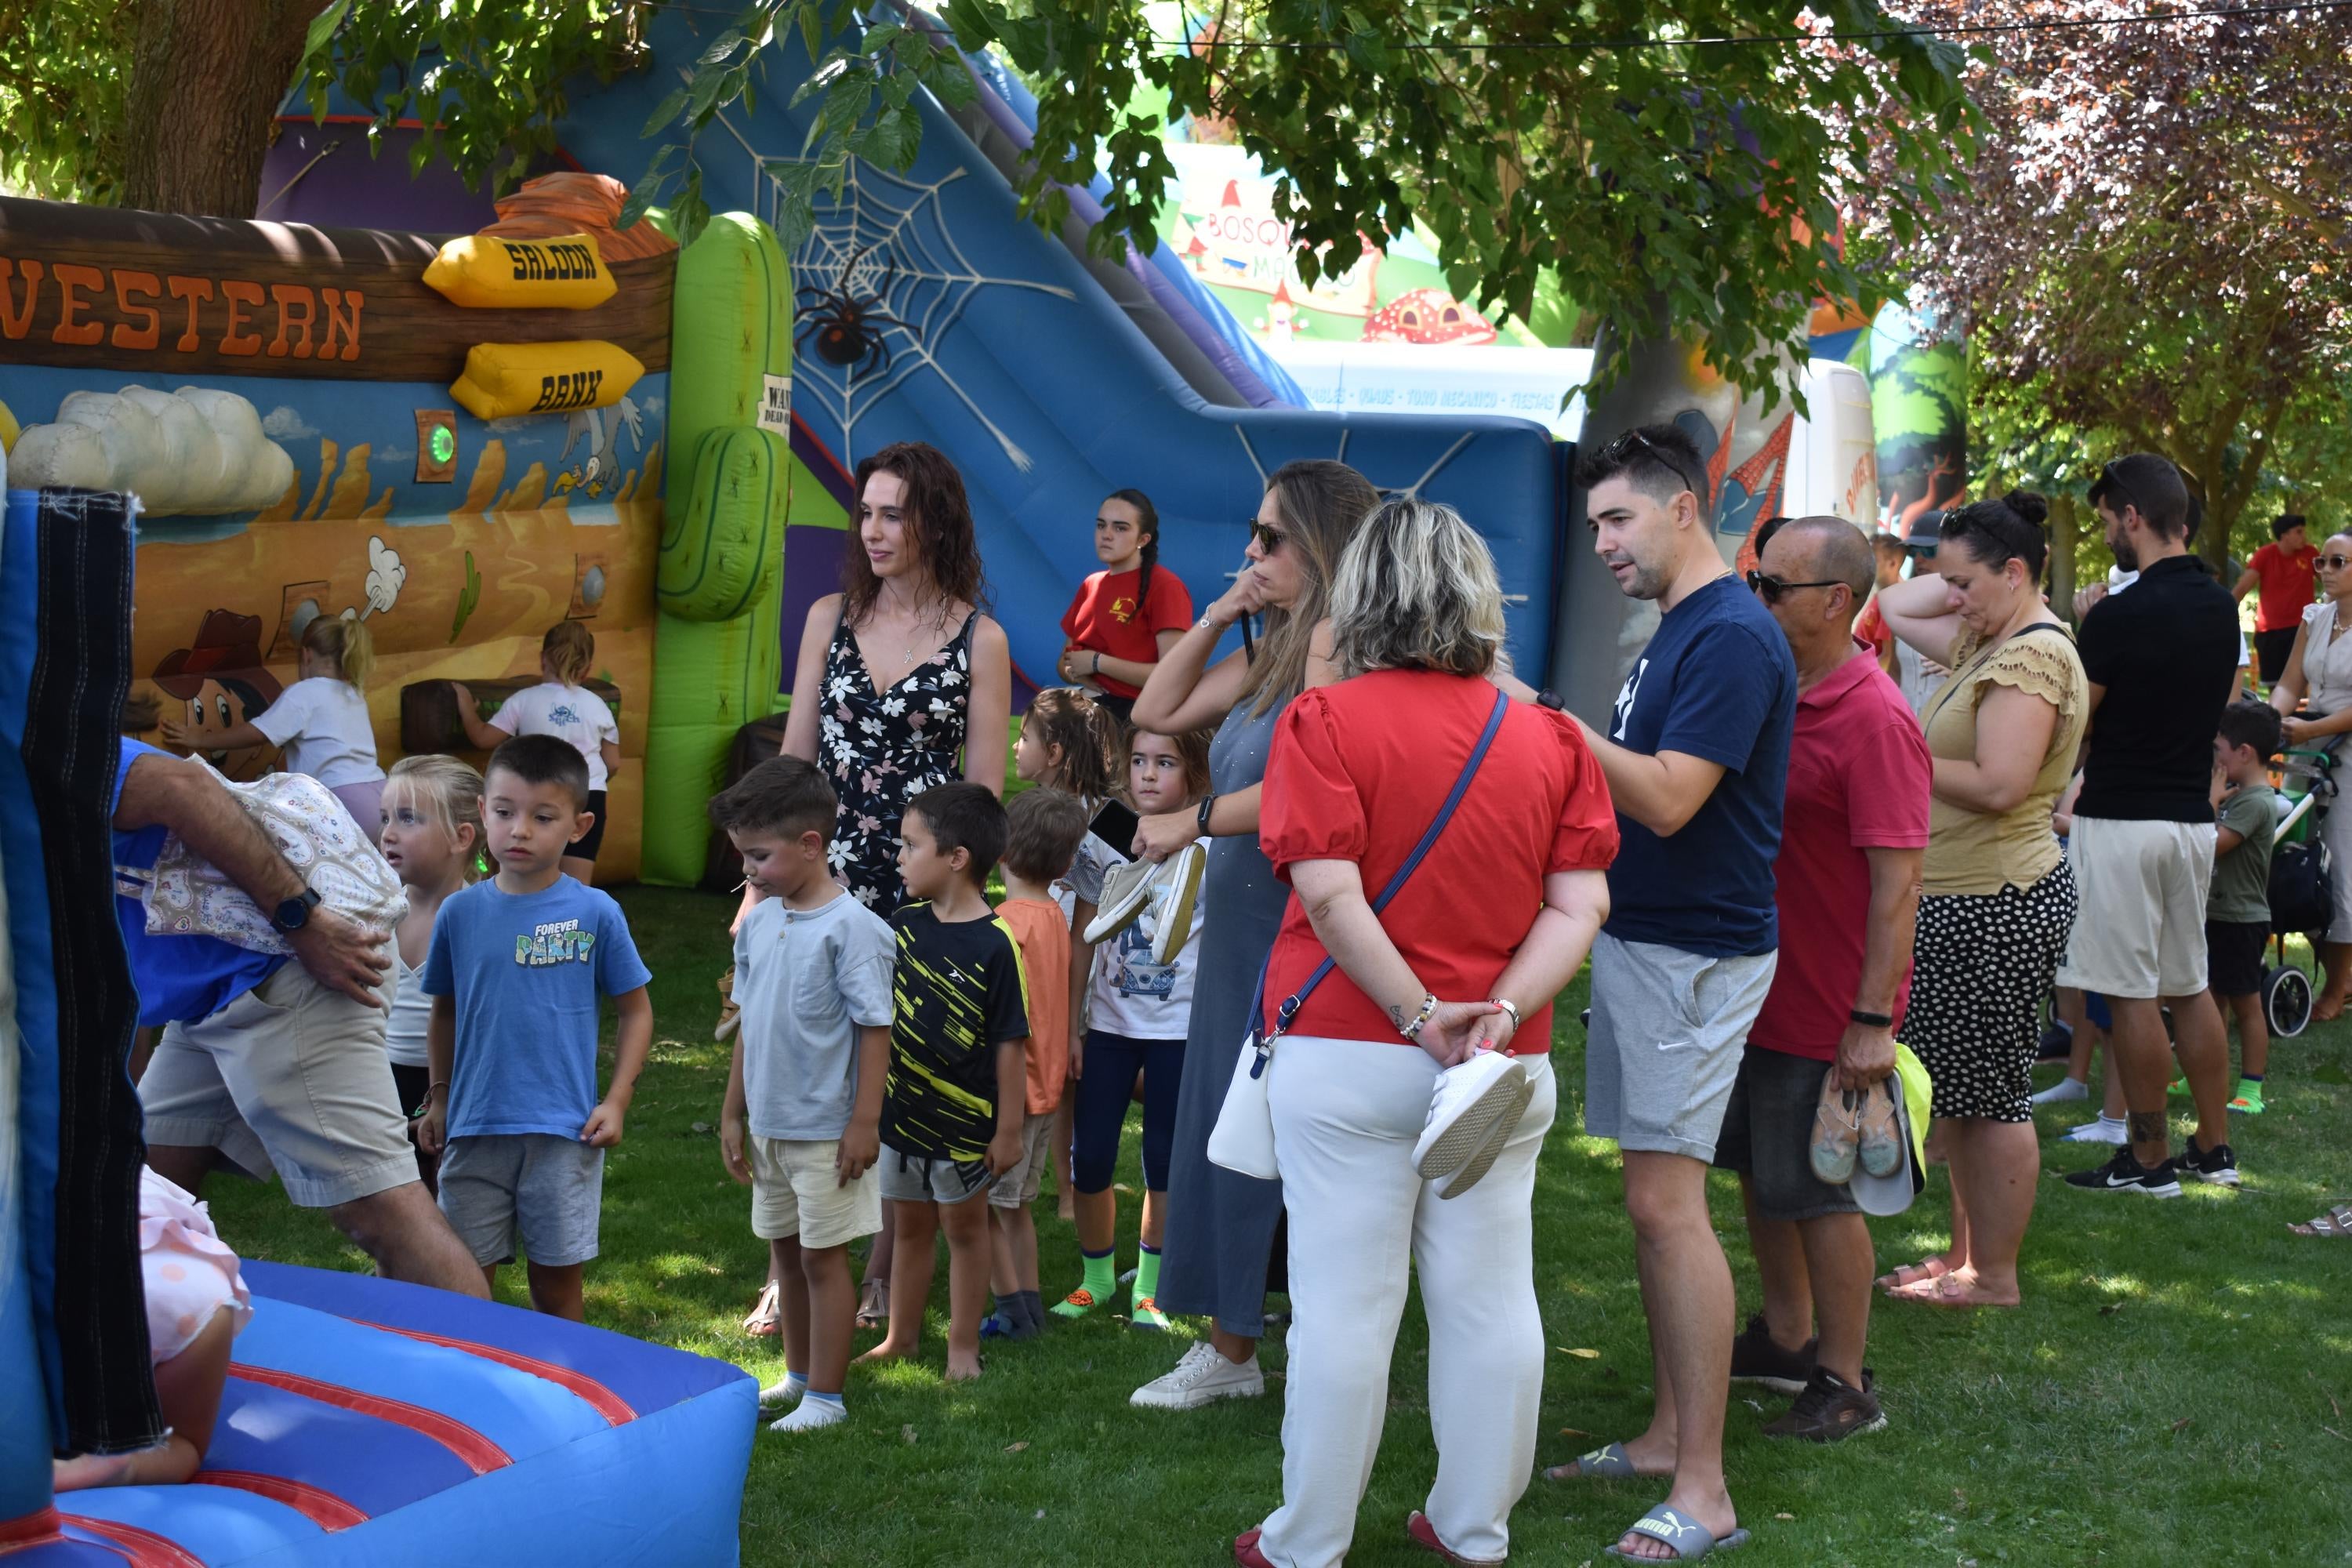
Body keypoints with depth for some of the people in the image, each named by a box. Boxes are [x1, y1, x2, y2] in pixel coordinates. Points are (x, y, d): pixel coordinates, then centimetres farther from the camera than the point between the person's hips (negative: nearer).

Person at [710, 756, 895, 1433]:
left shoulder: (851, 927, -17)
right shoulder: (757, 923, 4)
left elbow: (875, 1028, -16)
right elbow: (749, 1024, 12)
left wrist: (864, 1121, -17)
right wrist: (733, 1112, 13)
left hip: (826, 1129, -7)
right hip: (768, 1124, 7)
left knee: (822, 1256, 2)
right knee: (784, 1250, 18)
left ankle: (826, 1396, 12)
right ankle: (798, 1374, 33)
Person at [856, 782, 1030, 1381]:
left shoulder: (994, 944, -18)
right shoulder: (904, 924, 0)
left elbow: (1010, 1042, -15)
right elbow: (876, 1007, 13)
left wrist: (1008, 1128, -14)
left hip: (964, 1120, -6)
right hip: (902, 1107, 6)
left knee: (964, 1226, 10)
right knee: (910, 1225, 18)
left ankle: (964, 1346, 22)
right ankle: (902, 1337, 32)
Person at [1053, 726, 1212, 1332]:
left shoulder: (1208, 848, -4)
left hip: (1178, 1029, -2)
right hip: (1109, 1024, 2)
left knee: (1163, 1163, 7)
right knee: (1090, 1157, 2)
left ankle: (1149, 1287, 20)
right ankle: (1097, 1276, 21)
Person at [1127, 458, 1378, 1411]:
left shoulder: (1337, 639, -14)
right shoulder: (1274, 651, 14)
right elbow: (1157, 714, 21)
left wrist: (1193, 823, -11)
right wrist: (1214, 618, 11)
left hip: (1294, 928, -9)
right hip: (1241, 919, 9)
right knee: (1225, 1132, 13)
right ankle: (1230, 1347, 22)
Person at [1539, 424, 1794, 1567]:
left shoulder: (1733, 636, -16)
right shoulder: (1675, 634, 15)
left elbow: (1667, 798, -23)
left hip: (1696, 955, -10)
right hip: (1638, 941, 10)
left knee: (1666, 1201, -11)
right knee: (1655, 1200, 13)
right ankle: (1668, 1435, 22)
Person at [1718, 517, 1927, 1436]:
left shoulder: (1874, 720, -21)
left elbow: (1898, 882, -23)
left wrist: (1872, 1021, -25)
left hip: (1826, 1006, -8)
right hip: (1756, 984, 9)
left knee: (1814, 1191, 1)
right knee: (1759, 1172, 19)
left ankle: (1845, 1386, 15)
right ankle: (1785, 1340, 36)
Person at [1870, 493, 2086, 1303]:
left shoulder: (2034, 656, -17)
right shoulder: (1987, 640, 13)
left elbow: (2000, 784, -26)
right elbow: (1896, 606, 25)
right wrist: (1965, 576, 11)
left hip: (1997, 907, -10)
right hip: (1960, 899, 10)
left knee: (1991, 1093, -1)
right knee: (1956, 1090, 16)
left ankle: (1995, 1276, 8)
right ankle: (1965, 1252, 26)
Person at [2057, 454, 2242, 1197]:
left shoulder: (2120, 616, -18)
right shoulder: (2221, 607, 6)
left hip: (2121, 820, -8)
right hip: (2194, 813, 8)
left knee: (2132, 996, -1)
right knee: (2188, 987, 15)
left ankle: (2149, 1161, 4)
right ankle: (2214, 1148, 20)